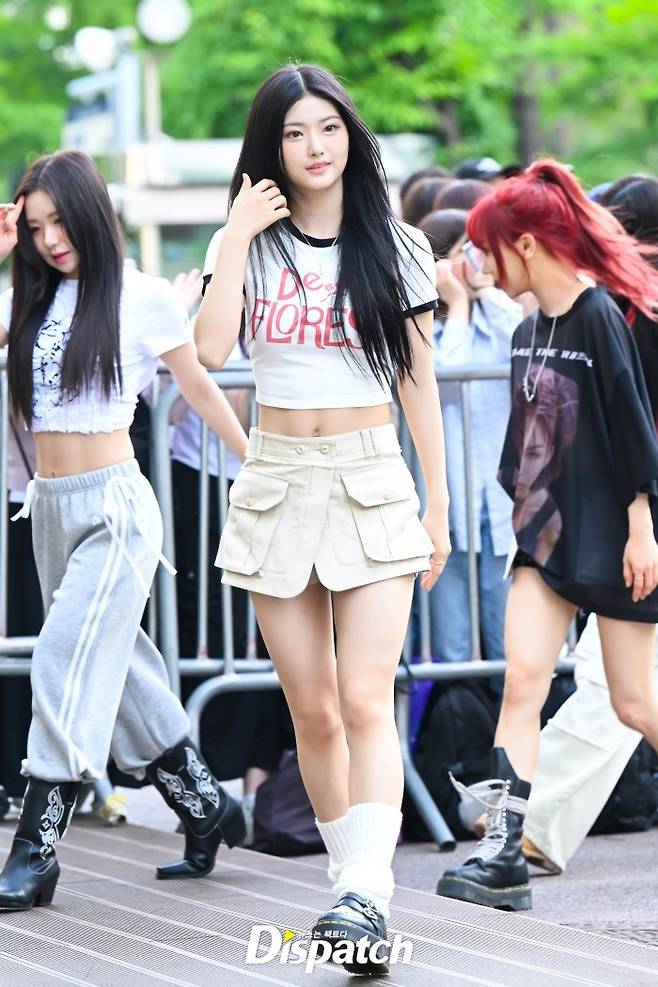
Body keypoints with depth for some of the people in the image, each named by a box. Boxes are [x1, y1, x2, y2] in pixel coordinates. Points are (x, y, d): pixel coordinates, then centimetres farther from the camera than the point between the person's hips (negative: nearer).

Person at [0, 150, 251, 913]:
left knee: (68, 667, -13)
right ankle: (205, 808, 29)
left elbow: (198, 387, 5)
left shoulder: (142, 297, -5)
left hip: (113, 506, -7)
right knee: (117, 669, 14)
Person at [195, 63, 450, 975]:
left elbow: (419, 381, 7)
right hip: (276, 482, 2)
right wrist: (241, 233, -11)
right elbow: (212, 348, -13)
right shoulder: (249, 243, 5)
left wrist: (438, 505, 6)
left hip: (372, 484, -2)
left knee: (366, 703, -15)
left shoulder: (395, 246, 4)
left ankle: (367, 896, -26)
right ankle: (352, 880, 15)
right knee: (312, 710, 5)